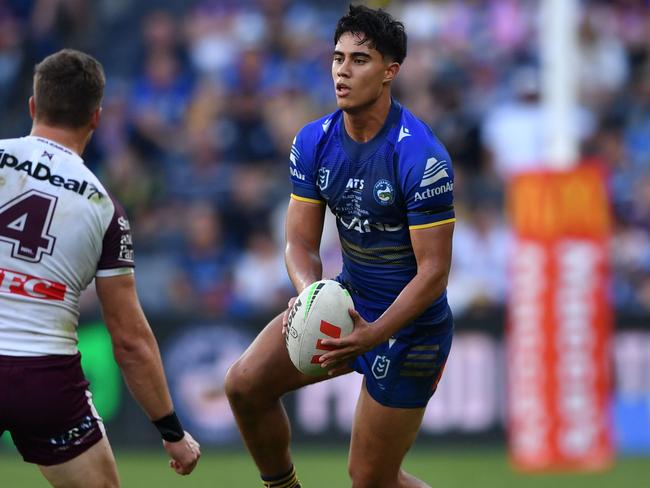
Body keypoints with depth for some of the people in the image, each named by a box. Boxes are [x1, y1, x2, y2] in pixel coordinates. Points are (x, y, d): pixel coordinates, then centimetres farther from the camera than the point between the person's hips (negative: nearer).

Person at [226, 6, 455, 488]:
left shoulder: (422, 158, -24)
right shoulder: (314, 142, -4)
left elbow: (433, 272, -23)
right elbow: (301, 242, -3)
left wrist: (372, 334, -34)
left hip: (409, 325, -6)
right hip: (347, 298, 6)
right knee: (245, 383, -6)